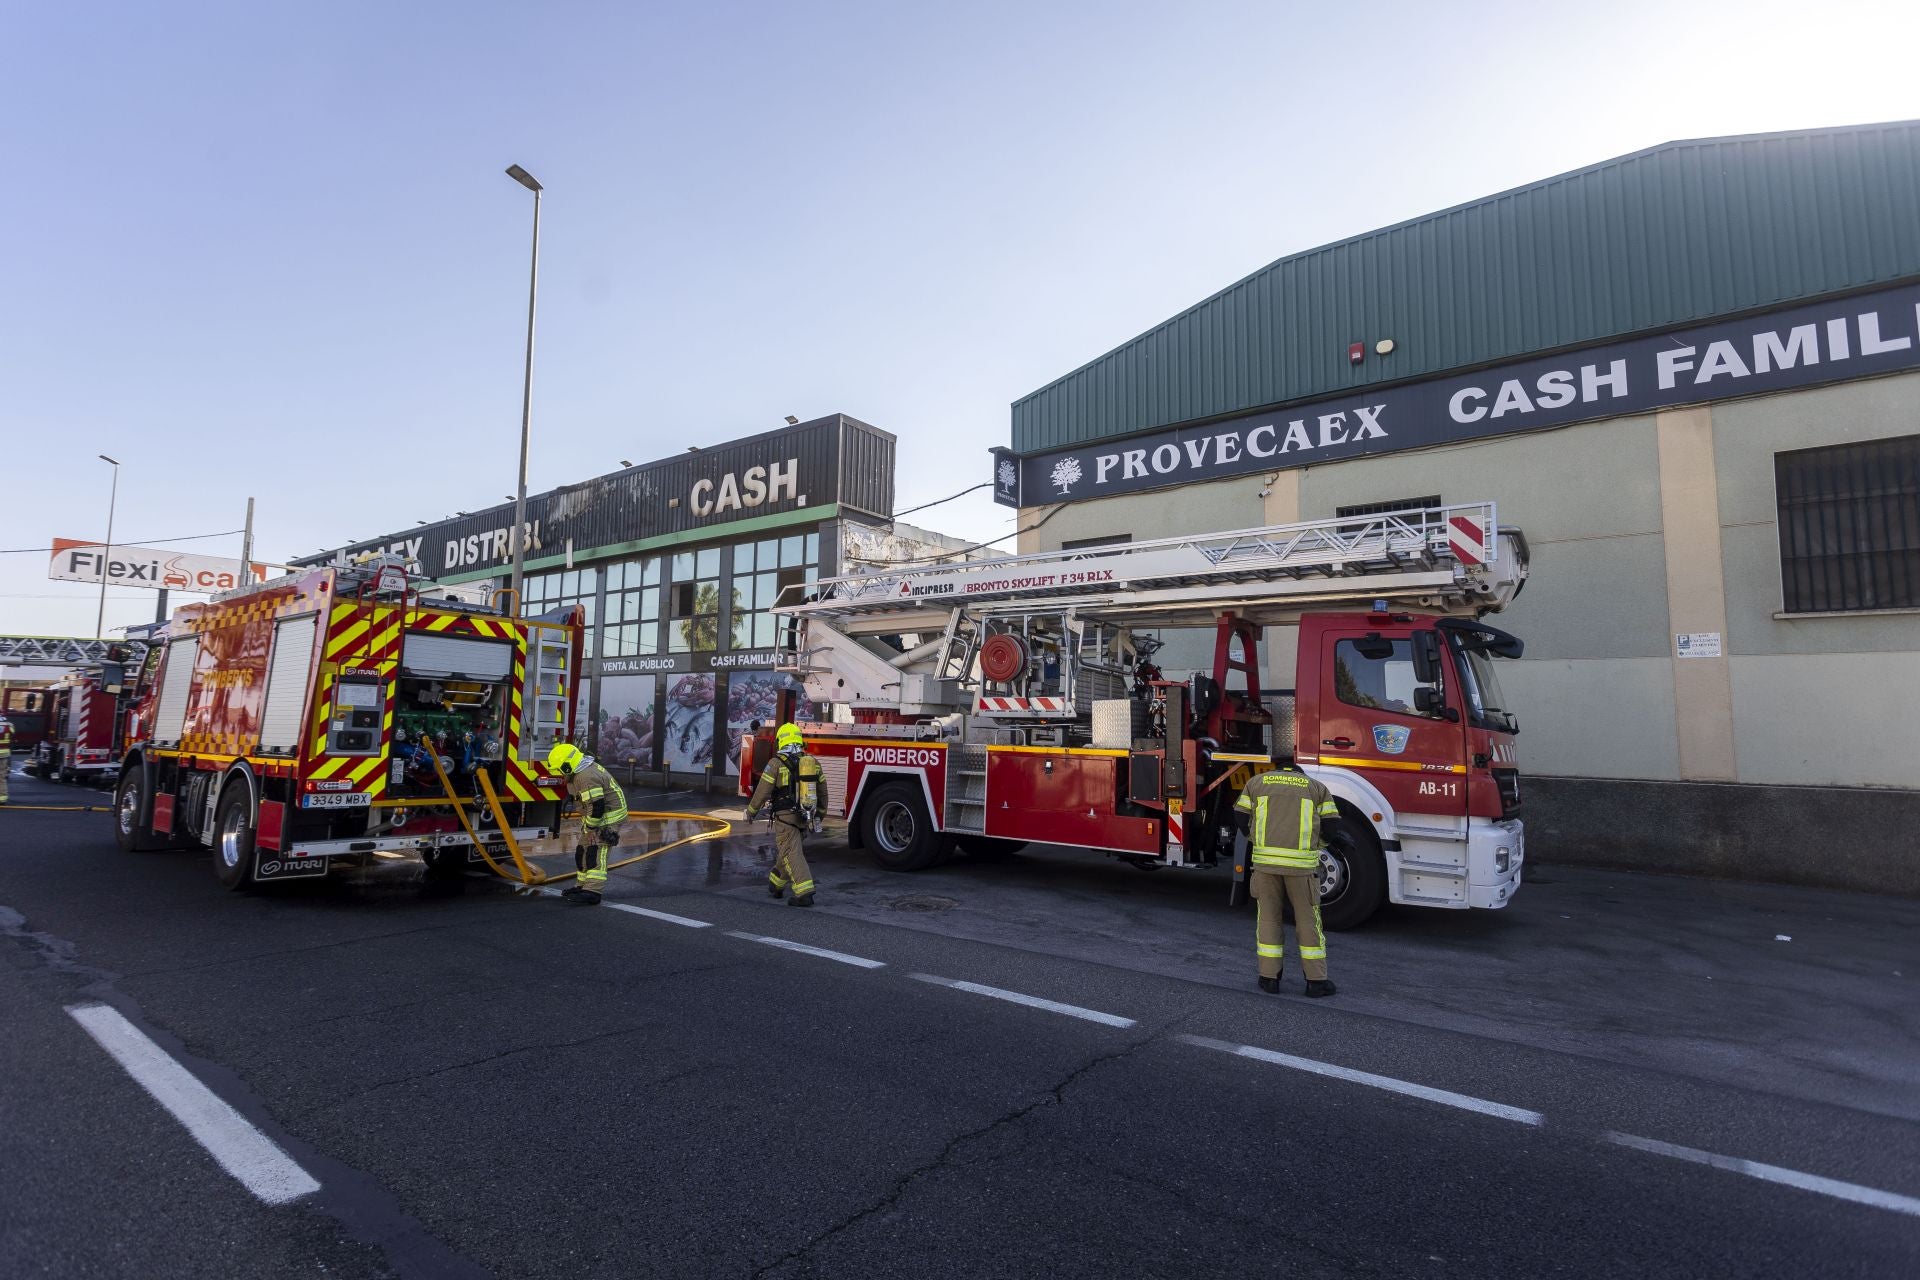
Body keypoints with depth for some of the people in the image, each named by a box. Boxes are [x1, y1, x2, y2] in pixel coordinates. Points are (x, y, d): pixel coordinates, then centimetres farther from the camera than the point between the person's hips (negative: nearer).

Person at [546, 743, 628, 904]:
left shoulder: (586, 777, -26)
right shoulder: (581, 772, 9)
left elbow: (596, 806, -28)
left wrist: (590, 828, -17)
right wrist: (588, 826, 19)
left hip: (608, 817, -11)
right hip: (597, 816, 11)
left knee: (595, 852, -15)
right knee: (583, 851, 17)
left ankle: (592, 892, -17)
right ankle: (582, 885, 28)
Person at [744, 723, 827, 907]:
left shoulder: (776, 763, -11)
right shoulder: (812, 762, 4)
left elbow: (762, 791, -7)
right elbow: (822, 790, 11)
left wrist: (751, 811, 7)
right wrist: (820, 812, 25)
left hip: (785, 816, -6)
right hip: (804, 817, 6)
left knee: (791, 854, -5)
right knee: (784, 848, 23)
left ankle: (805, 893, -15)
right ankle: (776, 884, 37)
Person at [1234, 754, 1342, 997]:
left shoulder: (1256, 783, 14)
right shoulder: (1316, 787, 12)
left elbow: (1241, 820, 11)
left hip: (1265, 860, 1)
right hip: (1302, 864, -1)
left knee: (1268, 917, 11)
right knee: (1308, 919, 10)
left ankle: (1269, 977, 16)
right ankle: (1316, 980, 16)